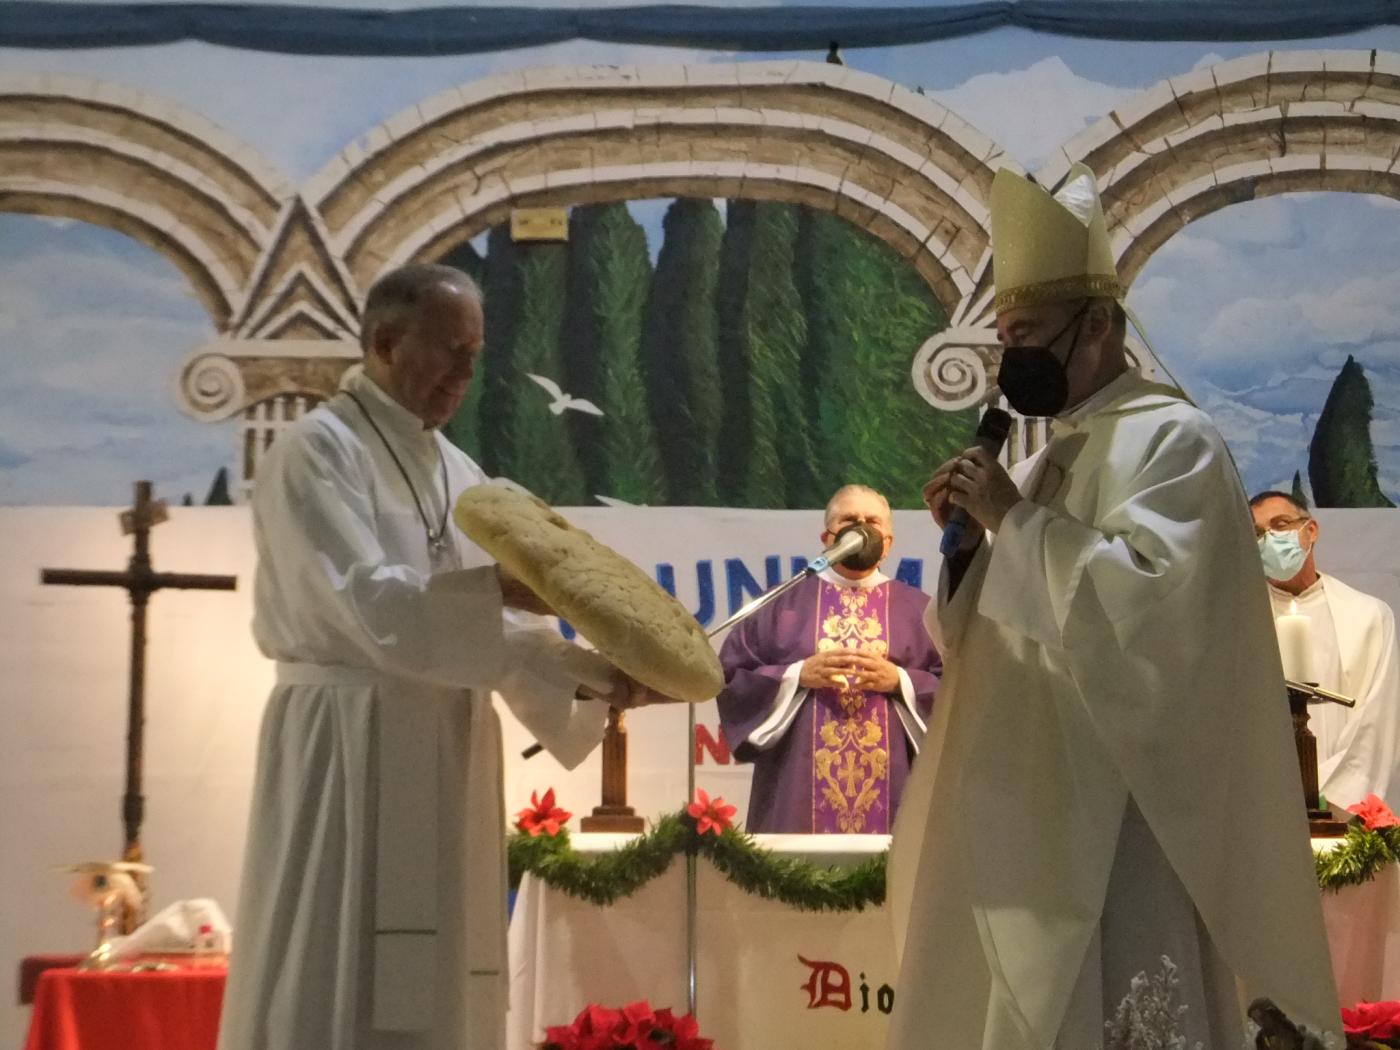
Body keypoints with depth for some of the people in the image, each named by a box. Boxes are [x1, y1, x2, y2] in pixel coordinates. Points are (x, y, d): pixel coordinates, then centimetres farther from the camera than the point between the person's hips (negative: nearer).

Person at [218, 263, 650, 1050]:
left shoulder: (459, 474, 16)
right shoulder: (318, 450, -6)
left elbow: (491, 625, 11)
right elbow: (368, 604, -18)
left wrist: (594, 672, -4)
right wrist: (499, 586, -26)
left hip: (448, 750, 8)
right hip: (352, 744, -7)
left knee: (432, 986, 8)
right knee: (336, 987, -7)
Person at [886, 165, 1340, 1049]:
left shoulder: (1172, 440, -8)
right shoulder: (1052, 458, 18)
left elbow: (1155, 602, -25)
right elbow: (984, 632, 20)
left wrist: (1017, 521, -18)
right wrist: (969, 541, 1)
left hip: (1112, 817, -9)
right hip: (1025, 807, 9)